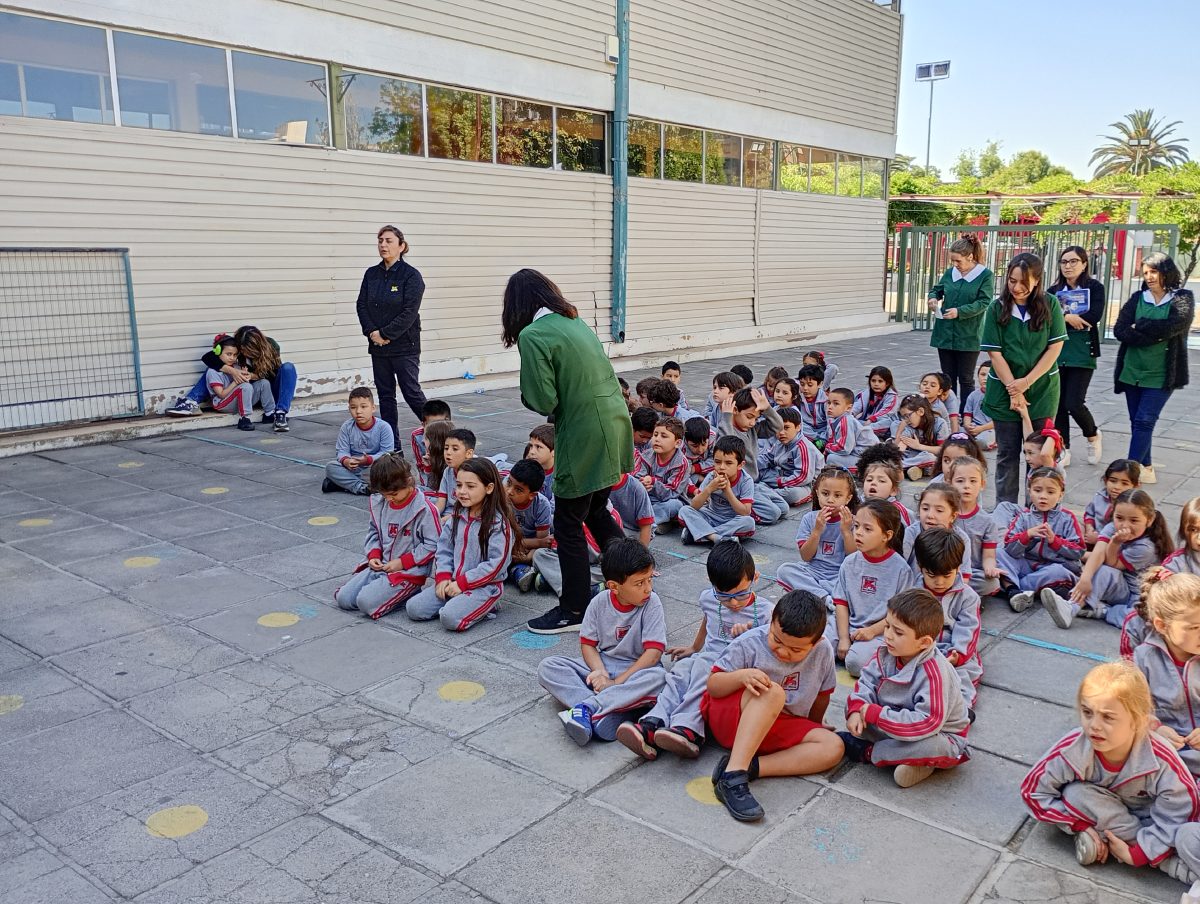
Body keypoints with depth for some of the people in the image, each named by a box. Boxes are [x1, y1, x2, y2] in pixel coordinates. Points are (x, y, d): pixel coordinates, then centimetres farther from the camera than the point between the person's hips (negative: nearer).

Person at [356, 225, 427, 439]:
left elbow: (409, 312, -15)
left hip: (404, 346, -6)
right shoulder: (371, 274, 9)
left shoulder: (411, 275, -8)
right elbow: (361, 305, 6)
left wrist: (386, 334, -17)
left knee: (411, 392, -5)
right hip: (378, 346, 6)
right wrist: (371, 332, -10)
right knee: (385, 394, 8)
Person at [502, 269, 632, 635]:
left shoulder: (532, 336, -14)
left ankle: (573, 610, 18)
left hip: (584, 439, -8)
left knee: (568, 526, 6)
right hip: (614, 425, 8)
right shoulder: (575, 320, 11)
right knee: (596, 510, 24)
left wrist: (525, 396, 3)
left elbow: (544, 401, -16)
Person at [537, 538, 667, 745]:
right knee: (548, 667, -17)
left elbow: (653, 652, -18)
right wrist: (600, 672, -20)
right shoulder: (600, 602, -5)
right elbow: (587, 644, -1)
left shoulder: (651, 603, -12)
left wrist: (617, 681, -22)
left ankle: (587, 707, -38)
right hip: (600, 667, 3)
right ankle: (608, 714, -35)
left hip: (636, 670, -3)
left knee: (658, 677, -38)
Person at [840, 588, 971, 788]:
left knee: (932, 747, -40)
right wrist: (856, 710, -27)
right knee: (856, 706, -9)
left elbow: (928, 723, -38)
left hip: (938, 735, -6)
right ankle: (912, 756, -12)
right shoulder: (886, 653, -10)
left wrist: (875, 714, -35)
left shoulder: (935, 673, -33)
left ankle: (868, 752, -15)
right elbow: (867, 681, -5)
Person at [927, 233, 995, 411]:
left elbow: (983, 302, -12)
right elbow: (937, 289, 19)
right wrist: (933, 297, -4)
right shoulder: (950, 273, 6)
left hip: (968, 336, -4)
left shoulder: (985, 275, -6)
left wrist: (960, 311, -24)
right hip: (945, 333, 4)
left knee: (966, 379, 4)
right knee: (948, 378, 9)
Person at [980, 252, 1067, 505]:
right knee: (1007, 453, 8)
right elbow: (995, 353, -7)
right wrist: (1013, 390, -12)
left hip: (1042, 390, 0)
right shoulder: (997, 308, -5)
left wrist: (1026, 382, -11)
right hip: (1005, 391, 0)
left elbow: (1055, 348, -5)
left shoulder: (1050, 305, -4)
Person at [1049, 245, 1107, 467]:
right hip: (1057, 353, 3)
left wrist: (1062, 317, -11)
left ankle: (1093, 435, 20)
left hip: (1082, 353, -3)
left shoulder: (1095, 288, 0)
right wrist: (1069, 318, -18)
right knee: (1059, 404, 4)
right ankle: (1063, 449, 16)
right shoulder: (1054, 290, 8)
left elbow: (1095, 316, -15)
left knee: (1074, 403, -9)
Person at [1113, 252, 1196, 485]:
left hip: (1160, 375, -4)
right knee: (1137, 423, 9)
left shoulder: (1182, 299, -1)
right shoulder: (1137, 298, 8)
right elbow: (1119, 330, -5)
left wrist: (1139, 326, -8)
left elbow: (1174, 326, -19)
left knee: (1144, 422, -10)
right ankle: (1146, 469, 20)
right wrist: (1155, 335, -14)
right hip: (1132, 371, 4)